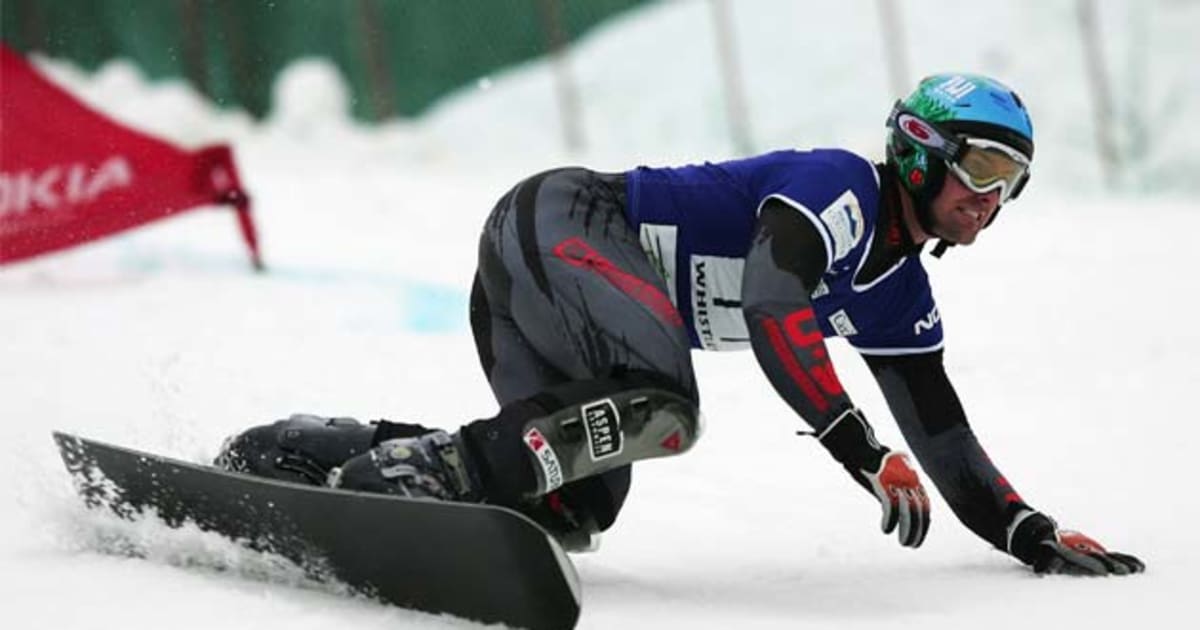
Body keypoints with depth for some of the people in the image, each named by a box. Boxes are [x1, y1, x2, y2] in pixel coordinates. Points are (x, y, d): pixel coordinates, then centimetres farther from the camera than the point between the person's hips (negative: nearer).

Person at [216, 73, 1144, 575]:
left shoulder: (897, 294, 17)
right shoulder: (840, 187, -11)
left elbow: (945, 441, 21)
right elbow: (770, 305, -26)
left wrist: (1035, 536, 11)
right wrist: (863, 453, -29)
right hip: (558, 220, -10)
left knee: (572, 513, -4)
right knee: (662, 408, -33)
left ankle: (290, 456, -2)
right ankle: (428, 470, -37)